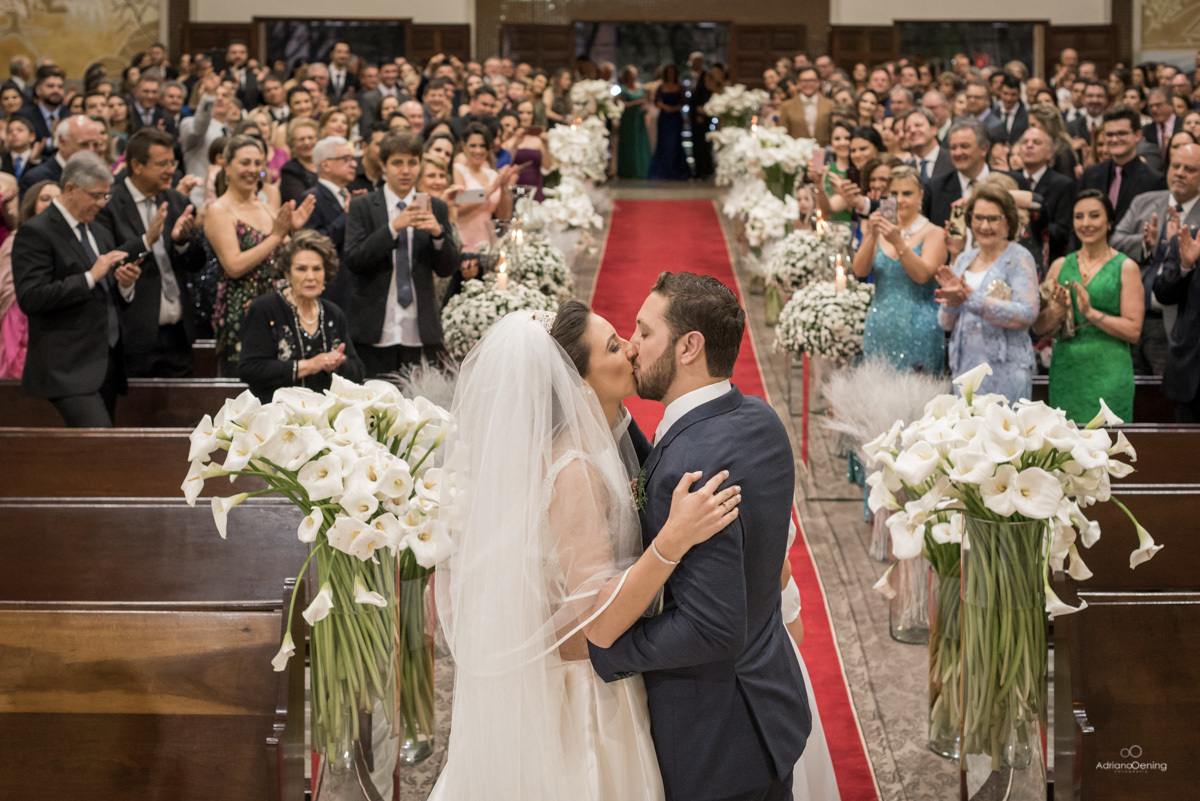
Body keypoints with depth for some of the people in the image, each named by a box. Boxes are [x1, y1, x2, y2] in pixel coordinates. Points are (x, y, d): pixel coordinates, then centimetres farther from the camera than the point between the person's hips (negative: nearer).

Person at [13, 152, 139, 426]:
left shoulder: (98, 233, 20)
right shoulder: (35, 232, -6)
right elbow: (30, 298, -17)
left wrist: (125, 284, 0)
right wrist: (90, 277, -19)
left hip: (106, 365, 8)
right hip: (69, 369, -8)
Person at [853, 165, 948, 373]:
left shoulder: (933, 234, -1)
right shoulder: (878, 231, 10)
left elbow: (922, 275, -15)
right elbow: (860, 271, -2)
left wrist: (898, 242, -24)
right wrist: (872, 237, -16)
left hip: (917, 331, -3)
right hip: (880, 329, 3)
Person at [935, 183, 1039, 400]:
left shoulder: (1019, 258, -3)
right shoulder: (964, 260, 13)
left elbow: (1027, 315, -17)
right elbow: (946, 323, 13)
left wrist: (972, 299, -20)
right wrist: (951, 302, -10)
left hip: (1004, 370, -5)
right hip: (964, 365, 5)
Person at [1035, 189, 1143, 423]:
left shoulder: (1125, 268, 1)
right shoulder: (1060, 266, 11)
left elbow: (1133, 331, -5)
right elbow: (1039, 327, 9)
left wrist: (1091, 313, -15)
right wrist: (1059, 310, -11)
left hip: (1108, 375, -3)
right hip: (1065, 373, 3)